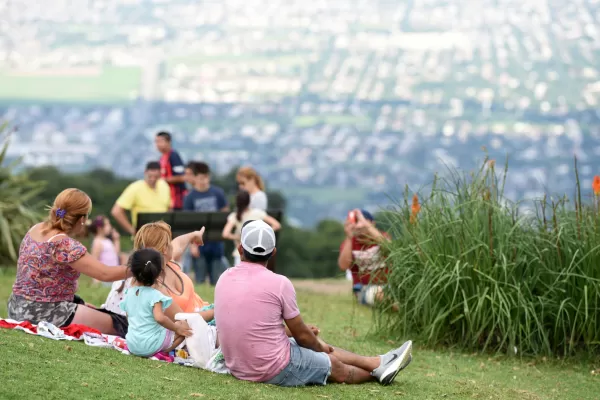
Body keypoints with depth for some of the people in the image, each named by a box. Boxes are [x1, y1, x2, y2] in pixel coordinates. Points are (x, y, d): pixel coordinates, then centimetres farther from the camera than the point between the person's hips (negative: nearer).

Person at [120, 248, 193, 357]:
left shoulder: (129, 293, 6)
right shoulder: (154, 295, -16)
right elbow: (159, 317, -30)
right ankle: (162, 352, -6)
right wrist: (177, 328, -15)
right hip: (150, 346, -7)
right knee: (182, 327, 4)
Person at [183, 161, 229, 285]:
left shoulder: (218, 193, 1)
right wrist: (192, 244, -9)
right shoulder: (190, 197, -3)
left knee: (217, 280, 3)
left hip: (216, 241, 1)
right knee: (200, 280, 4)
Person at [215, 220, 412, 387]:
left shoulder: (224, 279, 2)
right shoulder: (279, 283, -17)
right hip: (274, 370, -7)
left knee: (320, 349, 24)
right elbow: (302, 336, -6)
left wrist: (298, 328, 28)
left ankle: (378, 363, 36)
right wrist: (320, 346, 17)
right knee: (336, 367, 17)